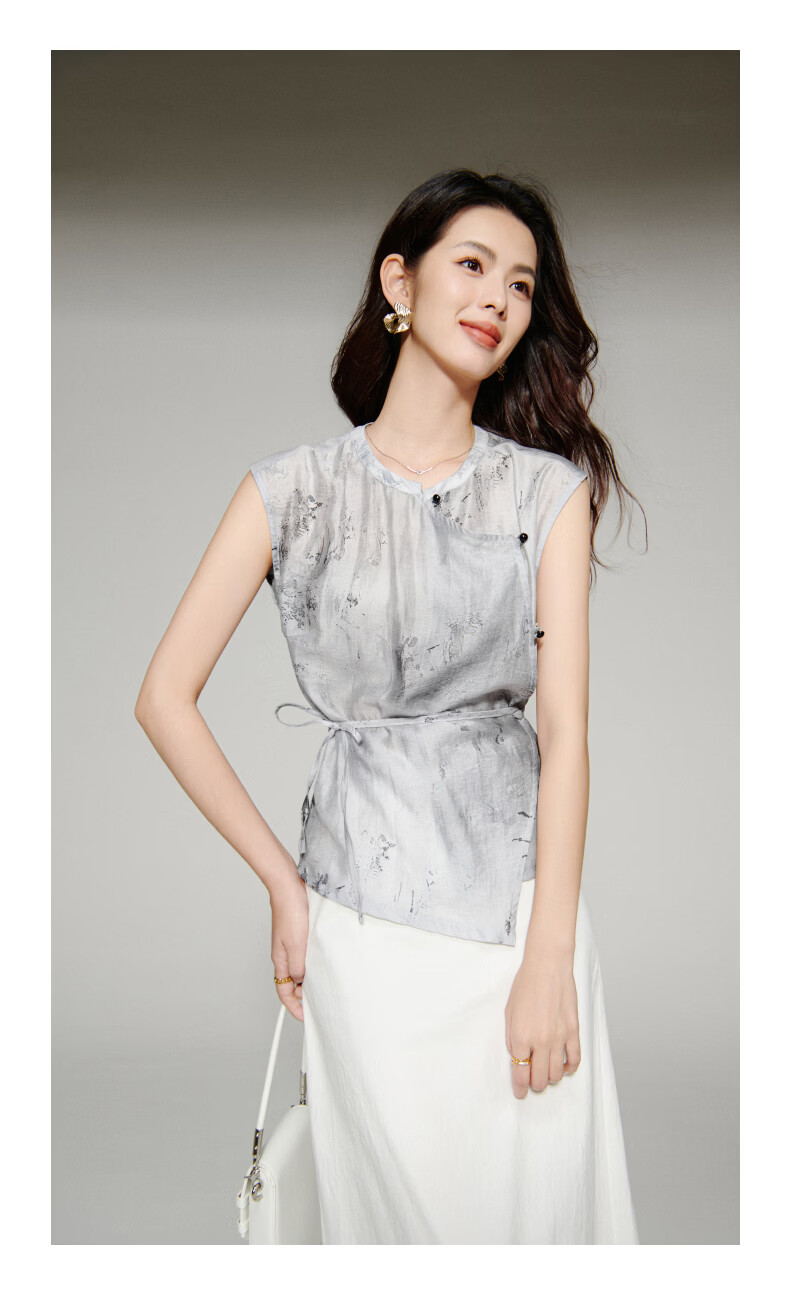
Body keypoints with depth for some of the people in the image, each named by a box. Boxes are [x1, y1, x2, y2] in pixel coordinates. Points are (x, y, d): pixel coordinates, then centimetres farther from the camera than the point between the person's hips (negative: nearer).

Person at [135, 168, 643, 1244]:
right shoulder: (295, 489, 1)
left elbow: (564, 725, -3)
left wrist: (548, 957, -10)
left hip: (523, 882, 1)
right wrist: (281, 879, 0)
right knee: (410, 1197, 5)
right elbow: (166, 697, 1)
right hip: (365, 904, -1)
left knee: (545, 1188, 4)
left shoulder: (550, 489, 4)